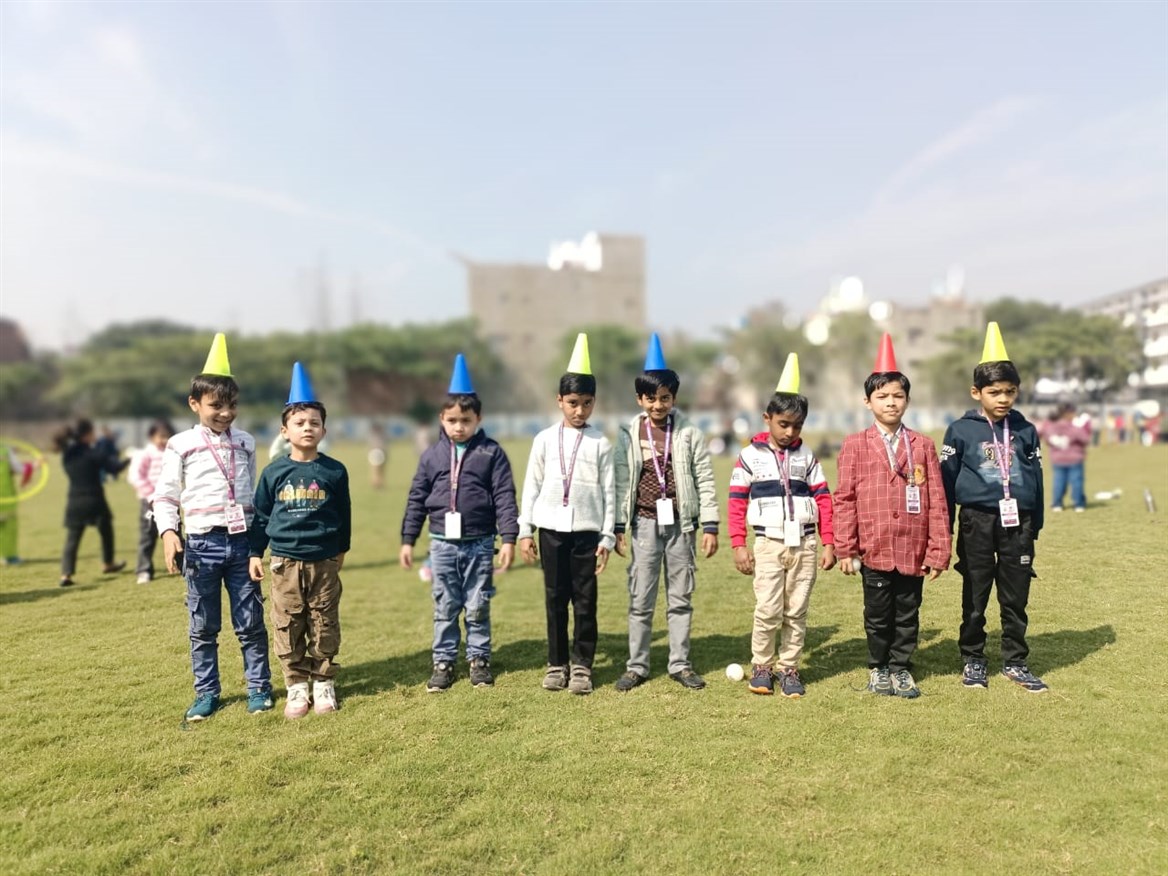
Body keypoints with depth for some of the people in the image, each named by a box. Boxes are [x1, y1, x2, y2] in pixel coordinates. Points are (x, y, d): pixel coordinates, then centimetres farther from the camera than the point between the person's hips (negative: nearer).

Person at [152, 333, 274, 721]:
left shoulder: (245, 442, 8)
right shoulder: (181, 445, -2)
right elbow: (165, 495, -1)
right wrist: (168, 532, -17)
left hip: (242, 542, 2)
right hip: (201, 543, -2)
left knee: (251, 622, 7)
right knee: (203, 626, 9)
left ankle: (259, 687, 19)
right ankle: (206, 693, 23)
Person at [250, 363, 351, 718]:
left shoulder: (334, 471, -2)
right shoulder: (274, 472, -1)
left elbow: (344, 514, 8)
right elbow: (261, 514, 6)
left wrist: (341, 550, 14)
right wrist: (255, 553, 4)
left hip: (324, 562, 0)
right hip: (286, 562, 1)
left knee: (324, 627, 7)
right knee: (288, 628, 6)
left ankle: (324, 683, 21)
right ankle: (296, 686, 19)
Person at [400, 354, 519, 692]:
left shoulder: (492, 453, -3)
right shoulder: (432, 455, 3)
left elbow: (505, 497, -5)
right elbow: (417, 499, 7)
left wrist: (509, 539, -10)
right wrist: (408, 540, 6)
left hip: (480, 543, -2)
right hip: (442, 544, 2)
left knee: (478, 608, 9)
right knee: (445, 608, 10)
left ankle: (479, 659, 25)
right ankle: (443, 663, 22)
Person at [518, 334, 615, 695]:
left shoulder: (600, 443, 1)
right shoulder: (545, 439, 4)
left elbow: (609, 491, 3)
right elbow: (532, 486, 6)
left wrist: (607, 536, 0)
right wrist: (525, 531, 4)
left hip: (587, 530, -1)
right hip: (552, 529, 1)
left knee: (585, 600, 4)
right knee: (555, 599, 8)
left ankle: (582, 666, 16)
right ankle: (556, 665, 20)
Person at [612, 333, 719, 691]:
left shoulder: (689, 433, -1)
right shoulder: (628, 435, 1)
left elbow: (705, 481, 0)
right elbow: (621, 482, 2)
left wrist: (710, 527, -3)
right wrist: (618, 527, -1)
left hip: (681, 524, 0)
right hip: (645, 524, 0)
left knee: (681, 598, 9)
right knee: (640, 599, 5)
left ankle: (680, 664, 21)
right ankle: (636, 666, 16)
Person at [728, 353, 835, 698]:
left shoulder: (807, 456, 7)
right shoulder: (751, 455, -1)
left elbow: (823, 499, 8)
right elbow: (736, 501, -1)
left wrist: (828, 543, 3)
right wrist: (738, 545, -6)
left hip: (804, 544, 3)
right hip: (769, 543, -2)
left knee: (797, 612, 7)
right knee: (767, 611, -5)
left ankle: (789, 668, 20)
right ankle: (761, 667, 14)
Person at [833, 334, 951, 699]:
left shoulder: (923, 445, 2)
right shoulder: (855, 445, -3)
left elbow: (937, 500, 2)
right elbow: (844, 498, -3)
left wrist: (939, 551, -1)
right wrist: (845, 549, -5)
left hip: (913, 551, 2)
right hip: (874, 550, -1)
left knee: (908, 615, 13)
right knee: (878, 616, 12)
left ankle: (901, 668, 29)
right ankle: (878, 668, 29)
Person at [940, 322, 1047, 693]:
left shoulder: (1025, 431, 7)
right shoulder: (960, 431, -3)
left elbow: (1035, 479, 12)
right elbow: (946, 482, -1)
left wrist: (1035, 526, 12)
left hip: (1017, 523, 3)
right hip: (978, 522, -3)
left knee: (1016, 598, 10)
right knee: (975, 597, 8)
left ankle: (1015, 662, 24)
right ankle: (973, 660, 21)